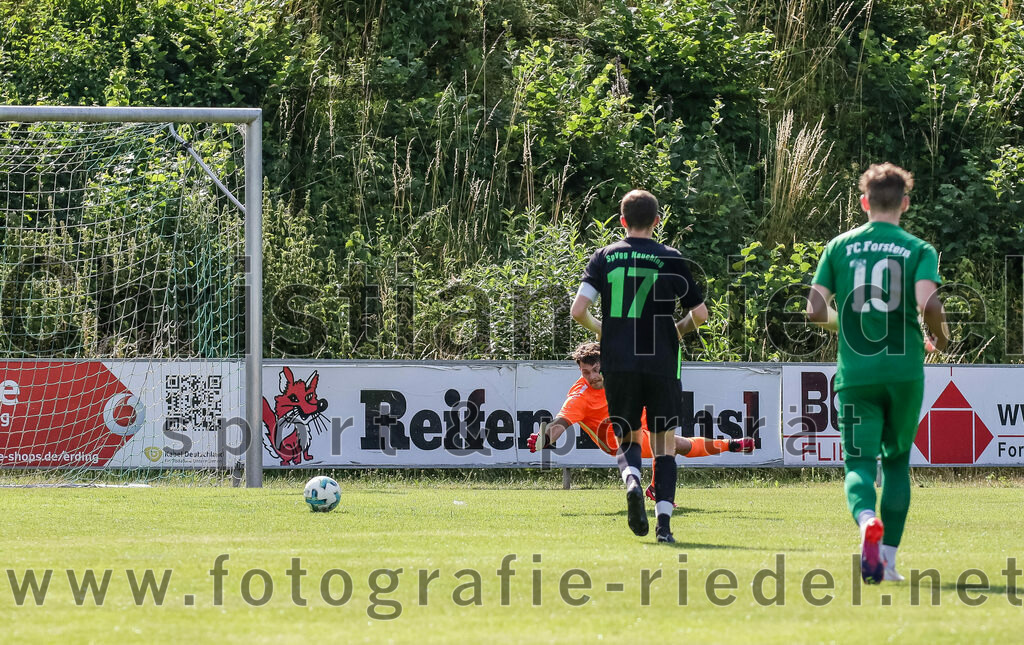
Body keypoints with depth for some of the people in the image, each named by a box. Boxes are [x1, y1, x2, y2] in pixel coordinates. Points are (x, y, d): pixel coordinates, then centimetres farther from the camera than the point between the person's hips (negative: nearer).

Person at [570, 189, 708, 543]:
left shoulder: (604, 257, 3)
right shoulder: (670, 259, 0)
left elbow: (578, 310, -5)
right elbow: (700, 314, 2)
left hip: (617, 364, 1)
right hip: (661, 364, -1)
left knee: (628, 438, 14)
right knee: (664, 441, 9)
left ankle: (632, 480, -20)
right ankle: (664, 522, -2)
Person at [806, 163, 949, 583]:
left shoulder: (839, 247, 6)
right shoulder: (918, 250, 0)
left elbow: (815, 310, 1)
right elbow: (928, 303, -16)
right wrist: (940, 339, 4)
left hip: (855, 373, 0)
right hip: (904, 371, 0)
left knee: (859, 463, -2)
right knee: (897, 461, 17)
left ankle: (868, 521, -35)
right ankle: (888, 558, 12)